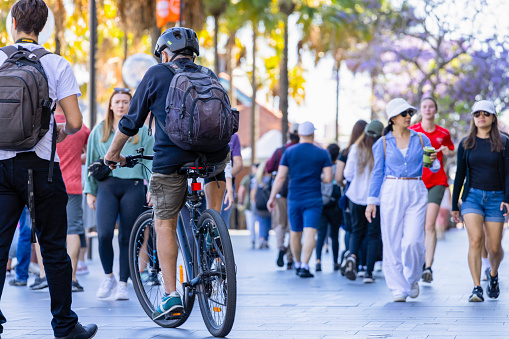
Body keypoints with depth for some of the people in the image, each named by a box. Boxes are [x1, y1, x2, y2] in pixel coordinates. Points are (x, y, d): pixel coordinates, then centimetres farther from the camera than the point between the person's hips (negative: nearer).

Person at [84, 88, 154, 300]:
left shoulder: (142, 131, 10)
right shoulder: (99, 131, 15)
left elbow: (150, 162, 9)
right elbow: (91, 162, 17)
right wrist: (90, 191, 12)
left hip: (133, 187, 0)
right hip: (106, 186, 1)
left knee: (127, 237, 0)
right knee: (104, 234, -15)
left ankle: (123, 284, 10)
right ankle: (108, 277, 6)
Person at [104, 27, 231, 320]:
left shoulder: (157, 74, 9)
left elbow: (131, 121, 12)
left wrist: (112, 154, 26)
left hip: (171, 160, -3)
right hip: (212, 156, 3)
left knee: (165, 224, 10)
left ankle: (171, 294, 3)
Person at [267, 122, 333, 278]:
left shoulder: (289, 152, 1)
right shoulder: (322, 153, -2)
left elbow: (280, 177, -1)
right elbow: (328, 178, -7)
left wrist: (272, 197, 6)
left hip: (294, 199, 2)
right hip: (313, 200, -2)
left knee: (295, 234, 16)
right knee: (310, 233, -9)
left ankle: (297, 264, 29)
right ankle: (304, 266, -22)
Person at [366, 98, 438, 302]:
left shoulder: (421, 139, 8)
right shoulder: (383, 143, 5)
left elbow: (433, 166, 6)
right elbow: (377, 173, 7)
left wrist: (433, 162, -18)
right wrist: (372, 201, 2)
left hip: (416, 193, 0)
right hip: (391, 192, 0)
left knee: (413, 241, -11)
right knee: (392, 242, -2)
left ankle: (412, 278, 16)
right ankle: (398, 288, 8)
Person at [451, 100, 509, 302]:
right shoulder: (466, 144, 7)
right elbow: (460, 175, 10)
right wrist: (454, 205, 9)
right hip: (472, 196, 0)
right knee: (475, 240, -19)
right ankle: (477, 288, -17)